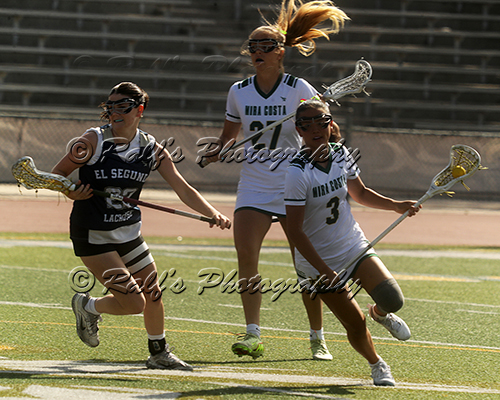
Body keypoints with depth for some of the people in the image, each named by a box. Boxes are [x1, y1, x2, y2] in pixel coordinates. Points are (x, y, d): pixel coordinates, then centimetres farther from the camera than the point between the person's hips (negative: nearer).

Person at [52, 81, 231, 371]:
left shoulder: (151, 148, -4)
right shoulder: (94, 141, -15)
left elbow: (184, 190, -5)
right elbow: (57, 175, -6)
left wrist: (214, 214, -19)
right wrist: (71, 192, -27)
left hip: (129, 232, 5)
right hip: (93, 236, -5)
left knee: (153, 294, 13)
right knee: (134, 303, -11)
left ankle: (159, 353, 36)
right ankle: (87, 307, 18)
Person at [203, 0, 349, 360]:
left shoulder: (299, 90, -6)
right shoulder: (239, 92, 4)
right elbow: (230, 133, 15)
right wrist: (220, 152, -4)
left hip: (295, 186, -2)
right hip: (253, 187, 2)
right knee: (246, 255, -17)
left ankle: (318, 338, 13)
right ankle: (253, 335, -16)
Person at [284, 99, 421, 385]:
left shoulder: (341, 155, -4)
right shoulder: (298, 173, -22)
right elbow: (295, 232, -22)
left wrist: (397, 206, 5)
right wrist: (326, 272, -24)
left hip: (354, 245, 4)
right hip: (318, 260, -4)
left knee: (393, 300, -15)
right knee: (355, 325, -4)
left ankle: (380, 313, 22)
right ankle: (377, 364, 28)